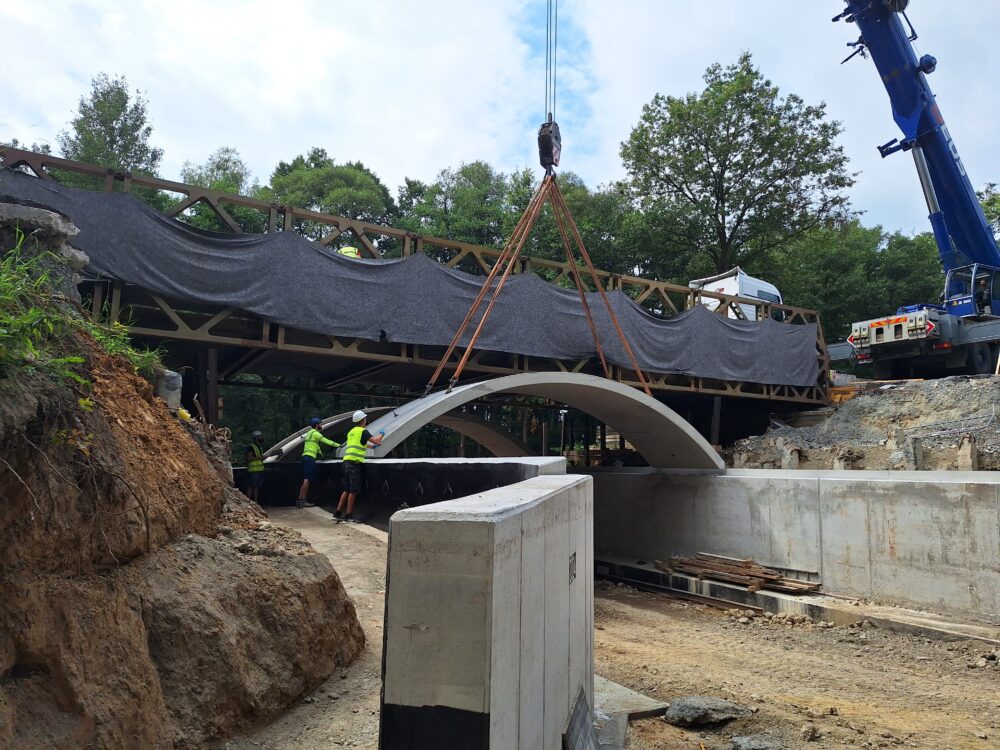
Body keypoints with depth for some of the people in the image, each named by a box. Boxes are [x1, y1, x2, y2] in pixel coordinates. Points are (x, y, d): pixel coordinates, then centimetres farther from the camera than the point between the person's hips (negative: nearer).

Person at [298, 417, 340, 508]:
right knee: (307, 480, -10)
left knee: (305, 480, 10)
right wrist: (338, 445, 2)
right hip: (310, 457, -10)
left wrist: (320, 453, 44)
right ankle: (303, 501, -13)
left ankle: (300, 500, 8)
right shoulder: (315, 433, -7)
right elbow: (326, 441, -7)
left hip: (305, 457, 10)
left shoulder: (309, 433, 22)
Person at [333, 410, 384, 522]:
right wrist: (382, 434, 6)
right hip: (355, 463, -8)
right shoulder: (363, 431, -5)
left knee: (347, 490, 13)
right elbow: (376, 441, -12)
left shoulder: (351, 431, 21)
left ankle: (338, 513, 13)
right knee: (353, 491, -4)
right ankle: (348, 515, -2)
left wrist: (371, 446, 43)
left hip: (347, 461, 8)